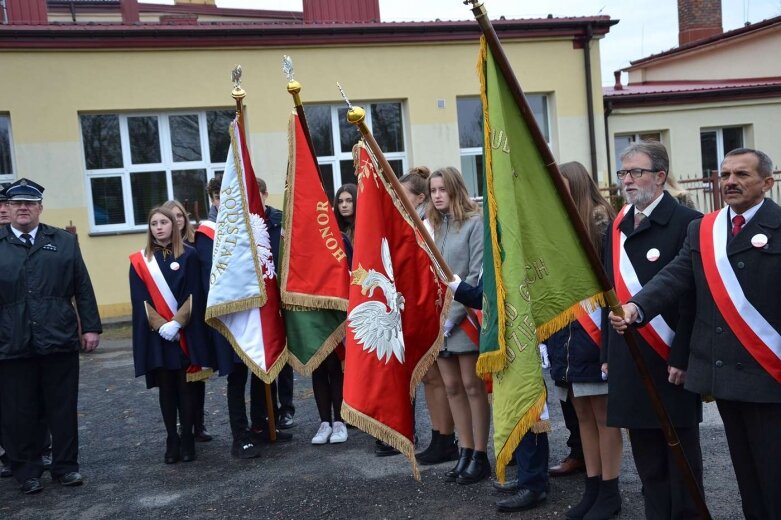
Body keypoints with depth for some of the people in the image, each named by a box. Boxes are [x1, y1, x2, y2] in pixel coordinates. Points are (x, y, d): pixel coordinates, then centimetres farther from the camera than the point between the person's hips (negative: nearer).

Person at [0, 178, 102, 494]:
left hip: (59, 340, 1)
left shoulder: (64, 242, 9)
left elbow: (83, 288, 7)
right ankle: (27, 472, 22)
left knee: (63, 408, 8)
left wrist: (90, 327, 1)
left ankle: (65, 467, 21)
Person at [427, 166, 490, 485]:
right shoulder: (430, 225, 12)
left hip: (465, 317, -6)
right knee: (452, 387, 10)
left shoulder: (475, 223, -6)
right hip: (437, 318, 6)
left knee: (472, 386, 0)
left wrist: (453, 315, -15)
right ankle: (465, 453, 20)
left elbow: (477, 274, -11)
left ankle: (480, 457, 11)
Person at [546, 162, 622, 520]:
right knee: (583, 415, 14)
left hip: (594, 336, -7)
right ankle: (593, 488, 24)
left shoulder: (602, 224, -8)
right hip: (565, 337, 7)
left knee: (604, 415, 3)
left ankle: (609, 491, 15)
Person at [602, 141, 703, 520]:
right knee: (645, 453, 13)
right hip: (628, 358, 6)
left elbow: (693, 297, -14)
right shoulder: (618, 226, 12)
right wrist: (608, 354, 10)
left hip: (670, 359, -6)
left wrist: (682, 358, -16)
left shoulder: (686, 222, -9)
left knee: (680, 449, 7)